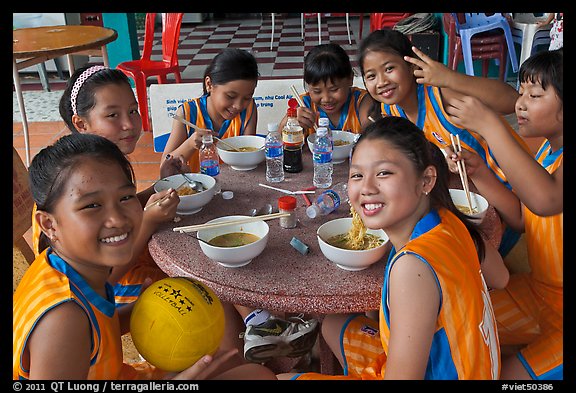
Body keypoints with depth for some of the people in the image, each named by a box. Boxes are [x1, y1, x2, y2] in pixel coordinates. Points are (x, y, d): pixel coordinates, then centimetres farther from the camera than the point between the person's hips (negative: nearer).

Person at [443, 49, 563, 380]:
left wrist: (488, 125, -41)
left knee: (508, 374, -12)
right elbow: (522, 218, 8)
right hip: (538, 289, 8)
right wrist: (479, 173, -6)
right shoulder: (547, 150, 4)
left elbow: (545, 200, -47)